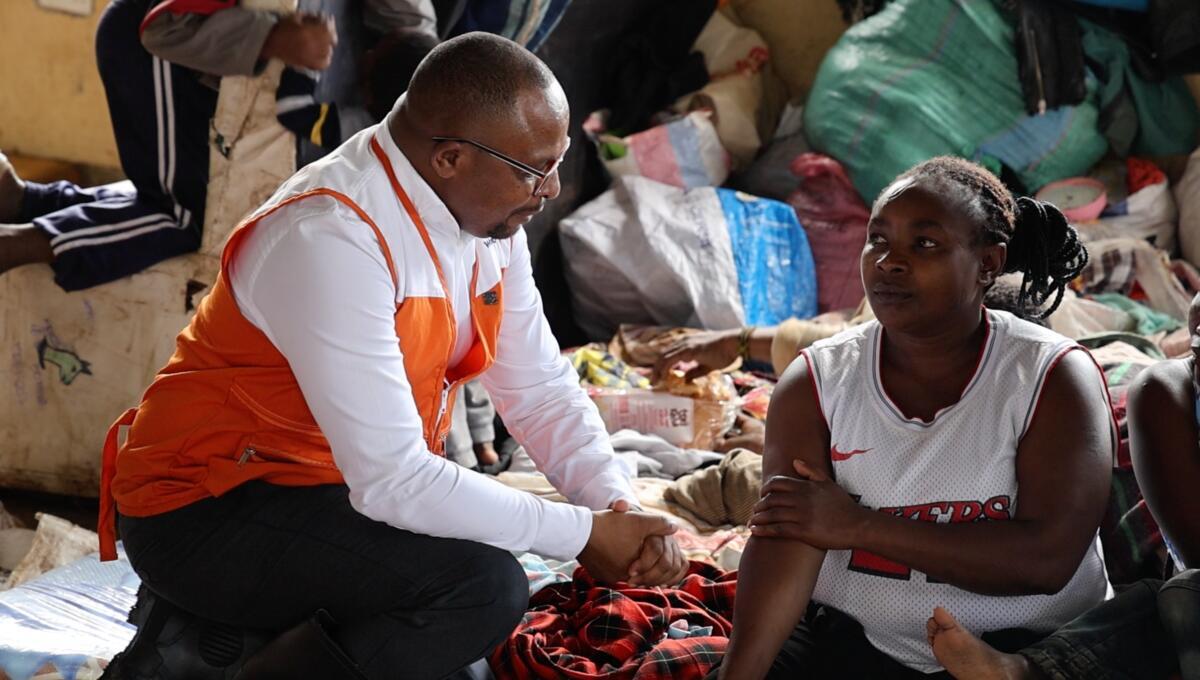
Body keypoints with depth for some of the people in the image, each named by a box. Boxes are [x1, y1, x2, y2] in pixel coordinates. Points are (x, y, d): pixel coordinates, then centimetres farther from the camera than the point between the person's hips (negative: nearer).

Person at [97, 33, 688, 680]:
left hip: (331, 491, 9)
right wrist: (582, 535, -23)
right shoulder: (329, 239, -28)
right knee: (481, 586, -25)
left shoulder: (486, 216, -1)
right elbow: (391, 479, -30)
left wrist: (620, 508, -13)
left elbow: (541, 391, 5)